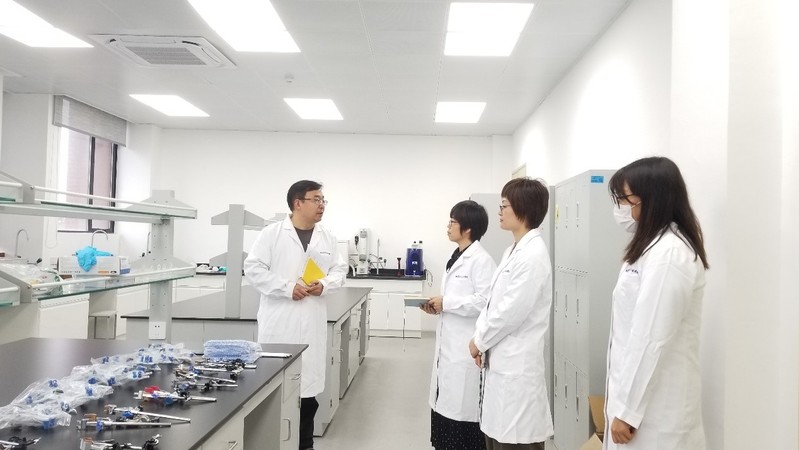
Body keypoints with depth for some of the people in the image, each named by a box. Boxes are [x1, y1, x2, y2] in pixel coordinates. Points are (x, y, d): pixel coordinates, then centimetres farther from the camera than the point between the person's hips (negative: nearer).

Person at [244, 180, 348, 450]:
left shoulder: (327, 237, 9)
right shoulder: (272, 233, -5)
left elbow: (340, 269, 13)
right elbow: (253, 268, -8)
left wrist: (325, 284, -8)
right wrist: (287, 288, -15)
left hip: (312, 323, 4)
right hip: (280, 322, -4)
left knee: (309, 382, 11)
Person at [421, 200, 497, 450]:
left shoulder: (481, 260, -14)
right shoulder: (457, 258, 15)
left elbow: (484, 302, -23)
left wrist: (445, 303, -16)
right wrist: (438, 305, 7)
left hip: (467, 348, -9)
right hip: (449, 344, 9)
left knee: (463, 408, -1)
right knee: (446, 405, 15)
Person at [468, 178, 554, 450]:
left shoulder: (533, 254, -18)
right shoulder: (514, 251, 13)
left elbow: (512, 311, -20)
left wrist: (480, 341, -8)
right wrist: (481, 336, 3)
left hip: (517, 365, -9)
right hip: (501, 361, 9)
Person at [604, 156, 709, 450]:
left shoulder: (669, 252, -22)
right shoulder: (656, 242, 7)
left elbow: (652, 339, -24)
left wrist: (628, 410, -21)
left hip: (654, 402, -10)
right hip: (645, 390, 10)